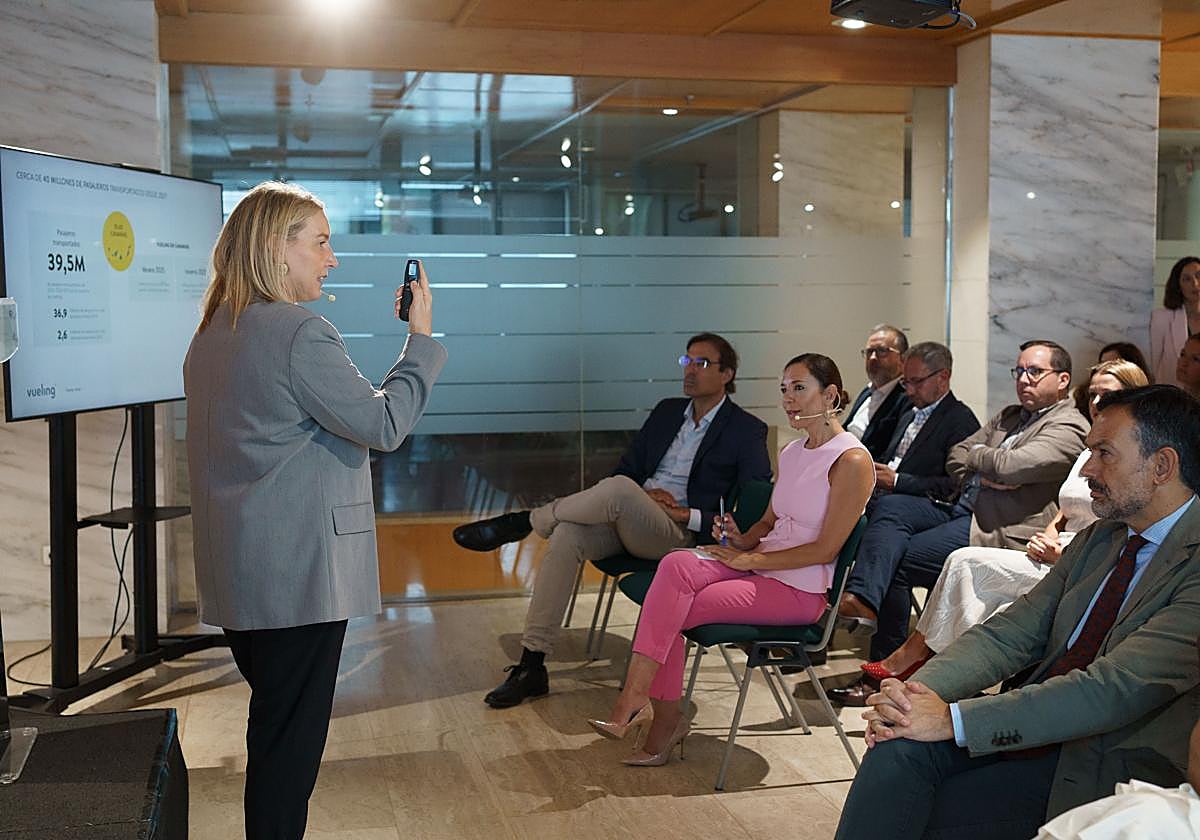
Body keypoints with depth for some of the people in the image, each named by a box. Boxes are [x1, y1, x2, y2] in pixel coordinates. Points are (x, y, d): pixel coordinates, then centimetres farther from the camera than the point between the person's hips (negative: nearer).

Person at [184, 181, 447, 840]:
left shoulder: (212, 335, 11)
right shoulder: (300, 334, -17)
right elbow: (383, 424, -15)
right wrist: (421, 338, -6)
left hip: (237, 574, 9)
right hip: (299, 570, -9)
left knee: (272, 720, 19)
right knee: (290, 736, 1)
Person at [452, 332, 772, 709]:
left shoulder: (747, 431, 4)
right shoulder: (667, 412, 21)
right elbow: (626, 468, 20)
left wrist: (690, 516, -13)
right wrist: (644, 496, -3)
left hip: (680, 533, -5)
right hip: (627, 518, 6)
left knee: (618, 488, -37)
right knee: (566, 536, -26)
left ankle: (520, 522, -18)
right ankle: (532, 666, -24)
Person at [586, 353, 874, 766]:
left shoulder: (852, 461, -11)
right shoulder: (791, 453, 15)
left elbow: (825, 549, -14)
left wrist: (750, 560, -13)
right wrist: (743, 539, 0)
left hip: (801, 589, -7)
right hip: (760, 566, 7)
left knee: (669, 609, -22)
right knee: (676, 565, -22)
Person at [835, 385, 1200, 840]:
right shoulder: (1099, 538, 12)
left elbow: (1115, 689, -25)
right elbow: (1010, 632, 6)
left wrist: (953, 718, -25)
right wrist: (918, 691, -14)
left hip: (1105, 768, -6)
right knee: (901, 746, -19)